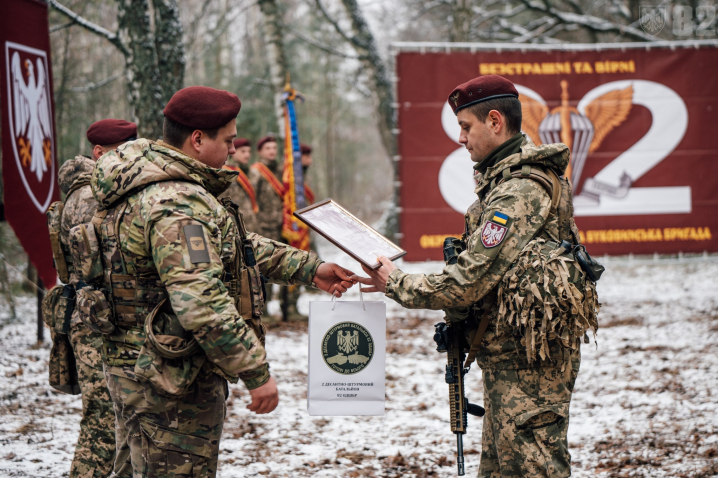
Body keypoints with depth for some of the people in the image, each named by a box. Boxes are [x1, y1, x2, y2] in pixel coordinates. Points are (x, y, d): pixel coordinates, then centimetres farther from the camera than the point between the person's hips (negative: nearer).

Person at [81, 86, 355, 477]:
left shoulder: (146, 182, 10)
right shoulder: (179, 204, -24)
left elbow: (234, 245, 17)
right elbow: (202, 304, -32)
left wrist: (309, 269, 16)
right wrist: (256, 373, -25)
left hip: (132, 365, 10)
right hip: (172, 380, -10)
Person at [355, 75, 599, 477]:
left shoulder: (518, 193, -19)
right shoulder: (525, 176, 14)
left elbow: (468, 282, -22)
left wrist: (397, 284, -8)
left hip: (525, 362, -10)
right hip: (513, 356, 10)